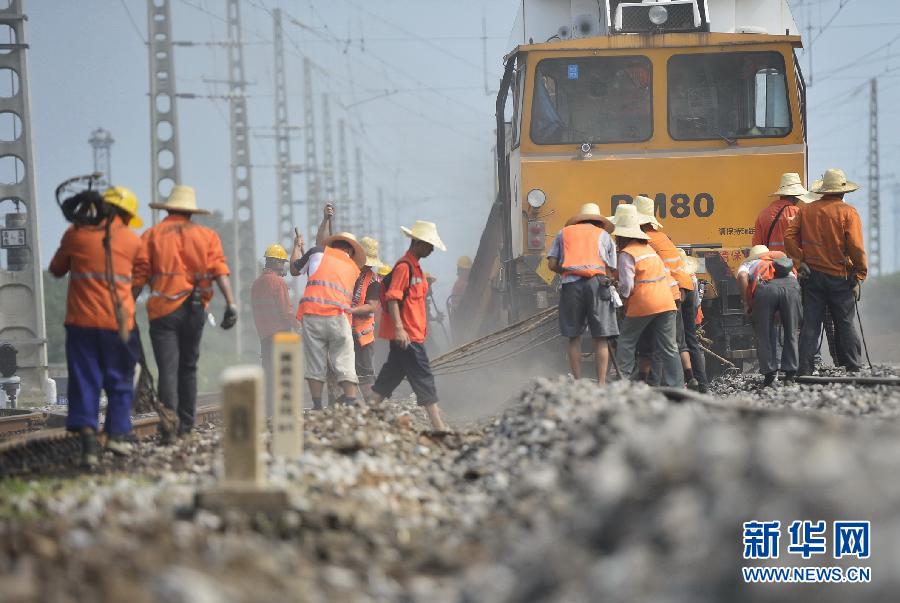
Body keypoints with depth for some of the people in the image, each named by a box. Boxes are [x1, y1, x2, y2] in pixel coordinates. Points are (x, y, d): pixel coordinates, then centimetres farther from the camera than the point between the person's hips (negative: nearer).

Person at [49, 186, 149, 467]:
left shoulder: (76, 234, 1)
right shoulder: (133, 241, 1)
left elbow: (57, 269, 14)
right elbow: (142, 275, 16)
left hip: (81, 320, 0)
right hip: (119, 321, 0)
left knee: (84, 380, 1)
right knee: (119, 380, 15)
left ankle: (87, 435, -13)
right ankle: (117, 433, 14)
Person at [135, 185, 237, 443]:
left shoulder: (152, 235, 4)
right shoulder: (206, 235, 9)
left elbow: (139, 278, -2)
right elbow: (220, 269, -5)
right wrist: (231, 303, -10)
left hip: (163, 309, -2)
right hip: (195, 310, 2)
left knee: (168, 369, -7)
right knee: (188, 368, 16)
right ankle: (186, 425, 20)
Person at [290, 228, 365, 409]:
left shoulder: (319, 252, 13)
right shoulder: (354, 268, 21)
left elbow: (295, 270, 25)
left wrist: (297, 247, 43)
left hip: (311, 314, -1)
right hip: (338, 317, 1)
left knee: (315, 364, 5)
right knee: (344, 364, 1)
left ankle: (318, 407, 3)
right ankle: (351, 403, -10)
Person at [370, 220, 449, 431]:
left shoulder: (415, 267, 18)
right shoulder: (404, 266, -14)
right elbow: (392, 297, -21)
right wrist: (398, 328, -28)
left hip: (412, 333, 10)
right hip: (407, 335, -10)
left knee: (391, 376, 12)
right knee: (423, 379, -9)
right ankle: (438, 427, -9)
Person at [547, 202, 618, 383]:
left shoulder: (563, 233, 22)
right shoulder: (605, 235, 21)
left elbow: (552, 265, 12)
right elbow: (610, 270, 11)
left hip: (571, 284, 1)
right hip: (597, 282, -1)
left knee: (574, 337, 7)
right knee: (601, 338, 0)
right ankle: (601, 384, -3)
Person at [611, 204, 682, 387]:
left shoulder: (627, 254, -7)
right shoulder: (648, 248, 17)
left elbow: (626, 285, -15)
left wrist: (623, 296, 4)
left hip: (643, 304, -7)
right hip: (666, 302, 7)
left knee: (626, 342, 9)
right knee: (668, 347, 5)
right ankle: (676, 386, 0)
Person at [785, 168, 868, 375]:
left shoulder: (806, 210, 5)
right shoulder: (848, 212, -7)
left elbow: (790, 236, -2)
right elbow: (856, 247, -14)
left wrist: (800, 263, 0)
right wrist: (861, 273, -5)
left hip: (812, 274, 3)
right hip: (840, 276, -3)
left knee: (810, 325, 4)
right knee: (845, 323, 7)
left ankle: (804, 370, 1)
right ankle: (854, 368, 11)